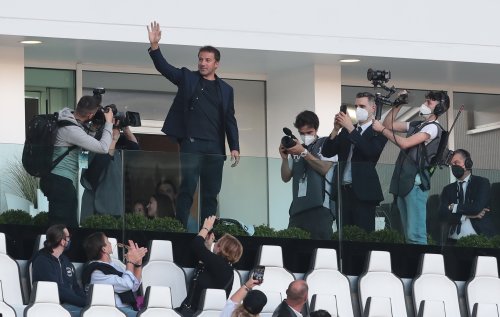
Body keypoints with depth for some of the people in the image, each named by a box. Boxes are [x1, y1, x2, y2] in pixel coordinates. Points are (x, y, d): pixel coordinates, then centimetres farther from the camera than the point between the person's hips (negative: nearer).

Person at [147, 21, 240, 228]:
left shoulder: (225, 89, 14)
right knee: (187, 189, -9)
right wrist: (154, 46, -18)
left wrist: (234, 147, 2)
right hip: (191, 143, -3)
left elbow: (230, 120, 12)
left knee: (211, 193, 3)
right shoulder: (187, 78, 10)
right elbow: (163, 67, -1)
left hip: (215, 147, 3)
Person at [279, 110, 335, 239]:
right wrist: (284, 159, -1)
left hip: (320, 208, -4)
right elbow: (286, 178, 16)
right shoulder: (295, 149, 18)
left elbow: (324, 168, -7)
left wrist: (304, 153, -13)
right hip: (298, 209, 4)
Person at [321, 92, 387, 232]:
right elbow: (327, 152, 12)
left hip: (363, 192, -5)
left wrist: (351, 128, -16)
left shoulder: (378, 132, 1)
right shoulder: (346, 131, 18)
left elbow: (371, 151, -17)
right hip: (343, 190, 6)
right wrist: (336, 129, -3)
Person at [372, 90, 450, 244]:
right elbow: (389, 124, 21)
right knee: (409, 233, 10)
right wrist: (398, 105, 9)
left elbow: (405, 143, -15)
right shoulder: (416, 125, 17)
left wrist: (382, 129, -8)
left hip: (416, 183, -9)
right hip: (403, 182, 9)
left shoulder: (433, 127, -7)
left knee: (415, 233, -14)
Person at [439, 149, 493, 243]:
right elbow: (443, 213, 3)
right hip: (455, 240, 3)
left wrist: (454, 207, 3)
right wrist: (467, 216, -6)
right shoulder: (448, 189, 17)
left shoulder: (482, 183, 6)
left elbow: (477, 207, -8)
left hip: (480, 237, -3)